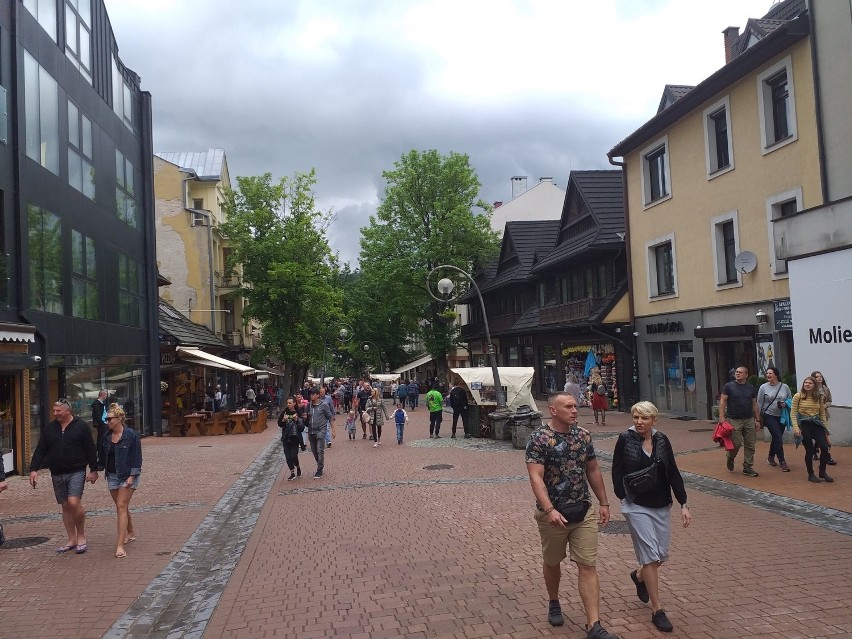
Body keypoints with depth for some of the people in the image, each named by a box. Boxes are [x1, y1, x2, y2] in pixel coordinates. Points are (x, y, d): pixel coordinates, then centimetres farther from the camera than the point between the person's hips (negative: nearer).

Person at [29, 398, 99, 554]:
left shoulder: (81, 426, -4)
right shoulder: (49, 428, 8)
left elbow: (91, 450, -2)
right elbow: (40, 450, 8)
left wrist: (94, 470, -3)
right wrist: (33, 469, -2)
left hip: (76, 472, -5)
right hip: (57, 474, 5)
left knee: (74, 502, -17)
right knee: (65, 506, 9)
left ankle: (81, 536, 0)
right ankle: (72, 540, 18)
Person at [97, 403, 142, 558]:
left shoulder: (132, 435, -11)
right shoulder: (106, 437, 7)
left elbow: (136, 457, -12)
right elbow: (101, 456, 16)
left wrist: (132, 476, -17)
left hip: (127, 476, -6)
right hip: (112, 476, 6)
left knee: (121, 506, -12)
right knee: (121, 507, 15)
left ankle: (120, 545, -14)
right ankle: (130, 534, 35)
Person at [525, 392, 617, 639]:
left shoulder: (583, 436, 2)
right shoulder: (538, 438, -15)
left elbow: (593, 471, 12)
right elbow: (536, 477, -22)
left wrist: (604, 503, 12)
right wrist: (550, 511, -32)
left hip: (584, 512, 4)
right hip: (553, 514, -3)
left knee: (588, 566, 0)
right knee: (552, 562, 17)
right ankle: (554, 603, 42)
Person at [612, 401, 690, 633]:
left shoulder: (662, 440, 0)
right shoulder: (625, 439, -9)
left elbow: (673, 473, 2)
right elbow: (617, 472, -3)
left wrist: (683, 504, 0)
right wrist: (623, 497, -8)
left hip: (661, 506, 4)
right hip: (637, 506, -4)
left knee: (661, 554, 11)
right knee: (650, 555, -6)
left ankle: (639, 575, 43)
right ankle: (657, 610, 5)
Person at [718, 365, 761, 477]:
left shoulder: (751, 388, 11)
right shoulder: (728, 386, -1)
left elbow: (754, 405, 15)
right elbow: (722, 402, -4)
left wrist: (757, 420, 11)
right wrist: (721, 417, -13)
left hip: (749, 420, 4)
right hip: (734, 420, -4)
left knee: (750, 445, 3)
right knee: (736, 443, -7)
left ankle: (747, 468, 13)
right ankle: (730, 458, 24)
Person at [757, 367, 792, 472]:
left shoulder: (785, 387, 1)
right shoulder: (763, 387, -4)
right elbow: (759, 403, -1)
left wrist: (785, 404, -13)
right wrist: (758, 417, -3)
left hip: (781, 416, 3)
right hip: (769, 416, -3)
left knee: (776, 438, 13)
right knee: (778, 437, -12)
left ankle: (771, 457, 34)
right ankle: (782, 462, -7)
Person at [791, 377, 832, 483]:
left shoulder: (819, 397, 6)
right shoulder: (798, 396, -5)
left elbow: (822, 413, 12)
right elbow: (793, 413, -5)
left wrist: (824, 426, 7)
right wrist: (796, 427, -13)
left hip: (816, 424, 4)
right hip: (804, 424, -4)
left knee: (825, 447, -5)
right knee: (809, 450, 0)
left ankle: (822, 472, 15)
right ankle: (811, 475, 15)